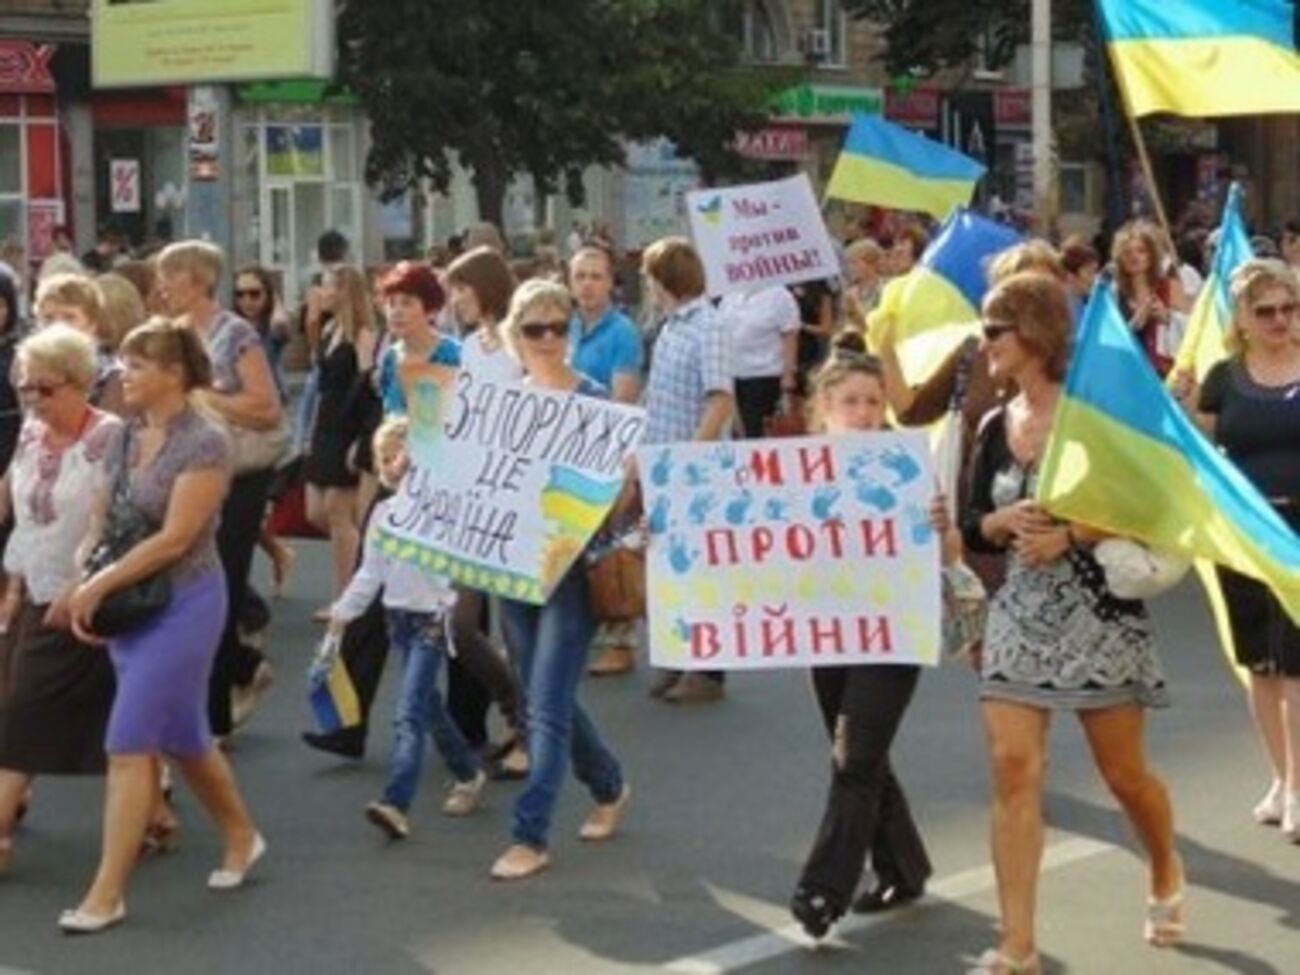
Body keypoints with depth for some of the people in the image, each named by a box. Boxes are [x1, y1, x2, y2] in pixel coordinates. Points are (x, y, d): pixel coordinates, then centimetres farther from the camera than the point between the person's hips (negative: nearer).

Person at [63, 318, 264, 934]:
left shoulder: (205, 444, -16)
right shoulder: (126, 436, 5)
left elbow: (174, 539, -20)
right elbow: (101, 518, 11)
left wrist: (99, 586, -18)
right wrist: (83, 587, -2)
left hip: (183, 604, -7)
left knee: (128, 743, -9)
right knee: (181, 737, 17)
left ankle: (107, 894, -4)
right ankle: (241, 838, 37)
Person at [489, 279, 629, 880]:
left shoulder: (593, 400, -6)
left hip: (572, 566, -6)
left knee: (547, 706, -8)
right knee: (547, 700, 14)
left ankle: (531, 836, -4)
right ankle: (609, 787, 37)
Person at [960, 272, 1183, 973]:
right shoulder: (995, 427, 6)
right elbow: (973, 530, 10)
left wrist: (1069, 536, -21)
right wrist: (1005, 522, -12)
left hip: (1099, 612, -4)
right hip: (1020, 613, 4)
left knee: (1123, 771, 8)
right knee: (1013, 768, -7)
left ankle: (1167, 876, 40)